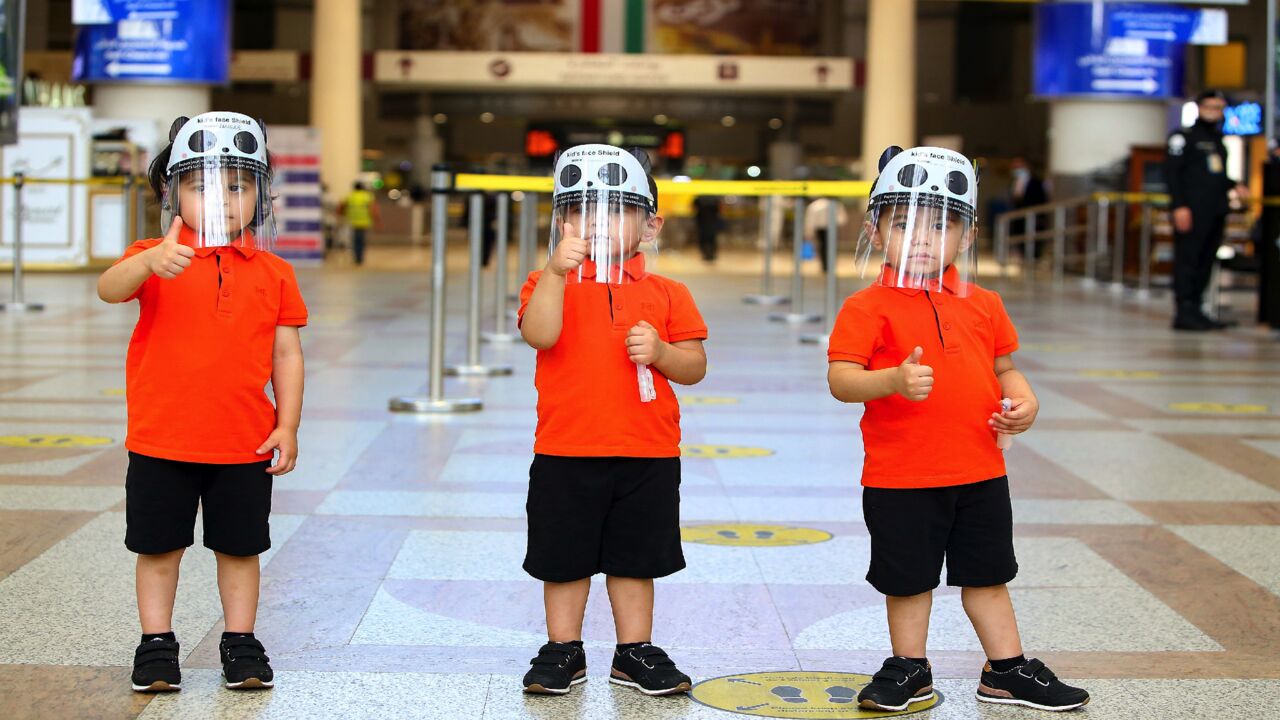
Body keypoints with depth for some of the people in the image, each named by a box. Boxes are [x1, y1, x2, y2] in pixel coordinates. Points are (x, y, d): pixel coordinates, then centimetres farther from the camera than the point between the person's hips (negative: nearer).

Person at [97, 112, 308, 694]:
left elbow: (286, 353, 5)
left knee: (239, 547, 11)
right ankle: (157, 644, 23)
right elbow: (109, 289, -24)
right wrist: (151, 261, -45)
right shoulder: (155, 258, -4)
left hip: (244, 444, 1)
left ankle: (240, 642, 25)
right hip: (161, 441, -1)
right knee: (159, 547, 10)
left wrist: (287, 425, -1)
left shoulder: (272, 273, 2)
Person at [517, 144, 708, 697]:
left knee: (635, 559, 12)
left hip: (647, 455, 1)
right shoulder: (548, 283, -1)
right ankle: (563, 651, 24)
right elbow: (540, 335, -21)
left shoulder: (666, 294, 3)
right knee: (565, 559, 9)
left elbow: (695, 366, 3)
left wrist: (660, 351, -17)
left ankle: (635, 652, 25)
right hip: (565, 453, -1)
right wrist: (557, 271, -30)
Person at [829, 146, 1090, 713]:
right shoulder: (867, 307, -9)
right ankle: (909, 670, 27)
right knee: (908, 578, 9)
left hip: (979, 471, 4)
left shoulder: (983, 305, 7)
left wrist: (1023, 400, -3)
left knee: (987, 574, 15)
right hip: (899, 477, -4)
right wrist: (893, 380, -35)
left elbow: (1003, 367, 17)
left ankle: (1007, 671, 28)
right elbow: (840, 379, -18)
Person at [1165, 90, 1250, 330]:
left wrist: (1234, 185, 7)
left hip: (1216, 211, 8)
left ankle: (1195, 309, 13)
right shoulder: (1183, 136, -2)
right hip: (1192, 211, -8)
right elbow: (1172, 172, -9)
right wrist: (1179, 206, -17)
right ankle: (1183, 312, -10)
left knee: (1206, 261, 8)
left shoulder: (1218, 139, 21)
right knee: (1187, 260, -9)